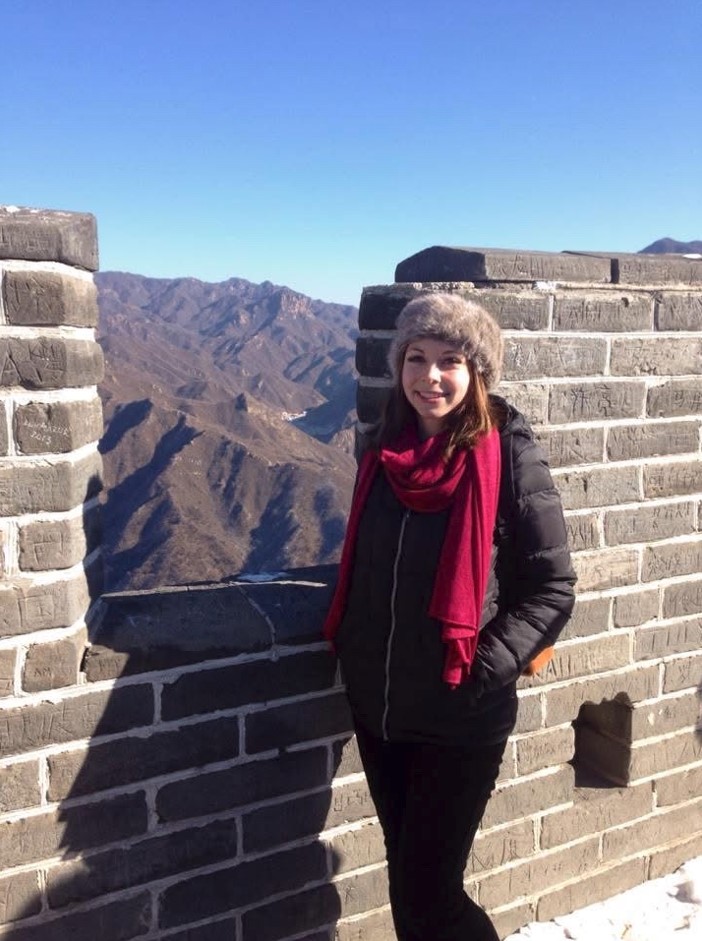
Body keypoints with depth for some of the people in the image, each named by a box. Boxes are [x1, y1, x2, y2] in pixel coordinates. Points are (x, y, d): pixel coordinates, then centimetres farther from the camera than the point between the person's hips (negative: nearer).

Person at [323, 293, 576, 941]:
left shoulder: (509, 457, -14)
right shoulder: (386, 450, 1)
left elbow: (552, 590, -10)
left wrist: (483, 670, -18)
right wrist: (351, 649, 6)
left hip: (459, 722, -5)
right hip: (376, 711, 5)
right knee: (407, 881, 20)